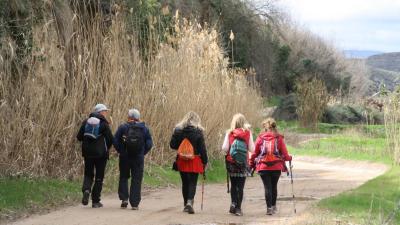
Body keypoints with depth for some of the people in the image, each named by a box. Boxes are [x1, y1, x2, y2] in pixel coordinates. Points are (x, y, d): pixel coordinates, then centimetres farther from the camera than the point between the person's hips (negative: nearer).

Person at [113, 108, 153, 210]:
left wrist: (120, 151, 5)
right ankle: (135, 203, 2)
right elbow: (149, 143, -1)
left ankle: (124, 198, 2)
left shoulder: (123, 127, -3)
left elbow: (115, 141, -6)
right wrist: (143, 153, 7)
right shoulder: (144, 128, 2)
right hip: (139, 158, 0)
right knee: (136, 180, 4)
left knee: (123, 178, 16)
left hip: (124, 157, 0)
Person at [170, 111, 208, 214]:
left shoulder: (178, 130, 0)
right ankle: (189, 202, -19)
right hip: (194, 161, -3)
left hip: (182, 161, 3)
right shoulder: (198, 132, -8)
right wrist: (205, 161, 1)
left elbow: (172, 145, 1)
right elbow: (202, 148, -7)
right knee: (192, 183, 1)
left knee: (185, 183, 14)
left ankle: (186, 204, 20)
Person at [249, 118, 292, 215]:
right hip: (276, 167, 1)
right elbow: (284, 154, 1)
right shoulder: (279, 138, -2)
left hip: (263, 167, -1)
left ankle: (269, 207, -4)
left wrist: (252, 164, 17)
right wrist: (289, 158, 23)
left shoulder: (260, 138, -2)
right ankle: (274, 206, 26)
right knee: (274, 186, 16)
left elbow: (255, 153, 3)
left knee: (267, 187, 1)